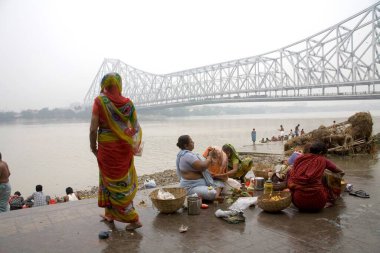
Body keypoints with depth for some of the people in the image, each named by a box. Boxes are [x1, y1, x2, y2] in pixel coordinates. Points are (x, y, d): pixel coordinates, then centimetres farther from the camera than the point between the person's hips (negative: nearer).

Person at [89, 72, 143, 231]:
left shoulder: (100, 101, -11)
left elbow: (93, 128, -14)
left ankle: (133, 219, 6)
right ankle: (110, 215, 32)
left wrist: (93, 146, 0)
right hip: (125, 148, 4)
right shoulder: (127, 102, 0)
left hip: (107, 148, -4)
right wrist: (133, 146, 13)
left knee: (113, 183, 7)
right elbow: (136, 128, 2)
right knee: (125, 182, 18)